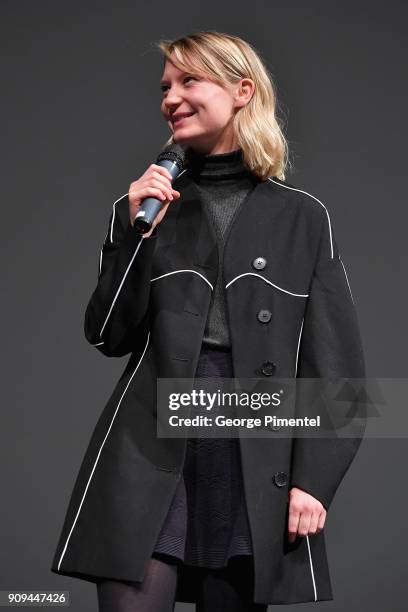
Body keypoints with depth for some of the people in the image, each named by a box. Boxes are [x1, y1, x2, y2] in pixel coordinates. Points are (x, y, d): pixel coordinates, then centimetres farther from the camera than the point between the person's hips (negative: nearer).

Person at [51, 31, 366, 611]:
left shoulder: (303, 215, 7)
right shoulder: (150, 205, 12)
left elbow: (336, 366, 4)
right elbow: (109, 336, 5)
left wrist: (315, 478, -6)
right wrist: (137, 232, -6)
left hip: (256, 464, -1)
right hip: (147, 456, 1)